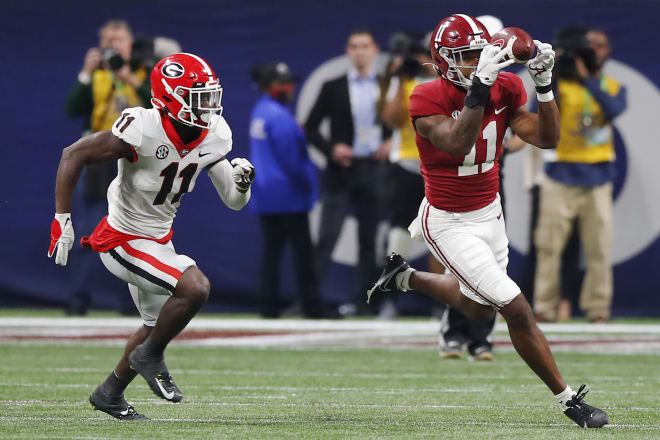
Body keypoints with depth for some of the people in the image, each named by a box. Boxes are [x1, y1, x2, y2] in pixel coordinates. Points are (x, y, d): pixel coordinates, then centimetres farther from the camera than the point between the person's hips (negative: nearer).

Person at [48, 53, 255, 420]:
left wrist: (242, 180, -21)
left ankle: (110, 393, 41)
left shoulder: (213, 137, -6)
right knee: (195, 288, -24)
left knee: (157, 325, 21)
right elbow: (74, 155, -23)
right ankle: (150, 356, 0)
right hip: (124, 241, -9)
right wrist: (62, 219, -27)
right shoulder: (143, 131, -28)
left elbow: (234, 200, 2)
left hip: (159, 239, 9)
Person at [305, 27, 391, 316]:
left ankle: (361, 300, 8)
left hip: (374, 170, 2)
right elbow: (311, 127, 4)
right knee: (327, 236, -8)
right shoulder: (333, 88, 5)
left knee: (369, 238, 3)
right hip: (341, 170, -2)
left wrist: (392, 144, -5)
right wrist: (331, 148, -11)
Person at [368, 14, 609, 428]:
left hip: (490, 214, 7)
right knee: (517, 310, -11)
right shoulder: (429, 100, -23)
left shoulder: (505, 89, -6)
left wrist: (545, 84, -22)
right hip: (449, 223, -7)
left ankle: (406, 276, 46)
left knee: (478, 308, 25)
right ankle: (569, 401, -1)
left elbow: (547, 139, -10)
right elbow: (458, 143, -39)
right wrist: (480, 86, -47)